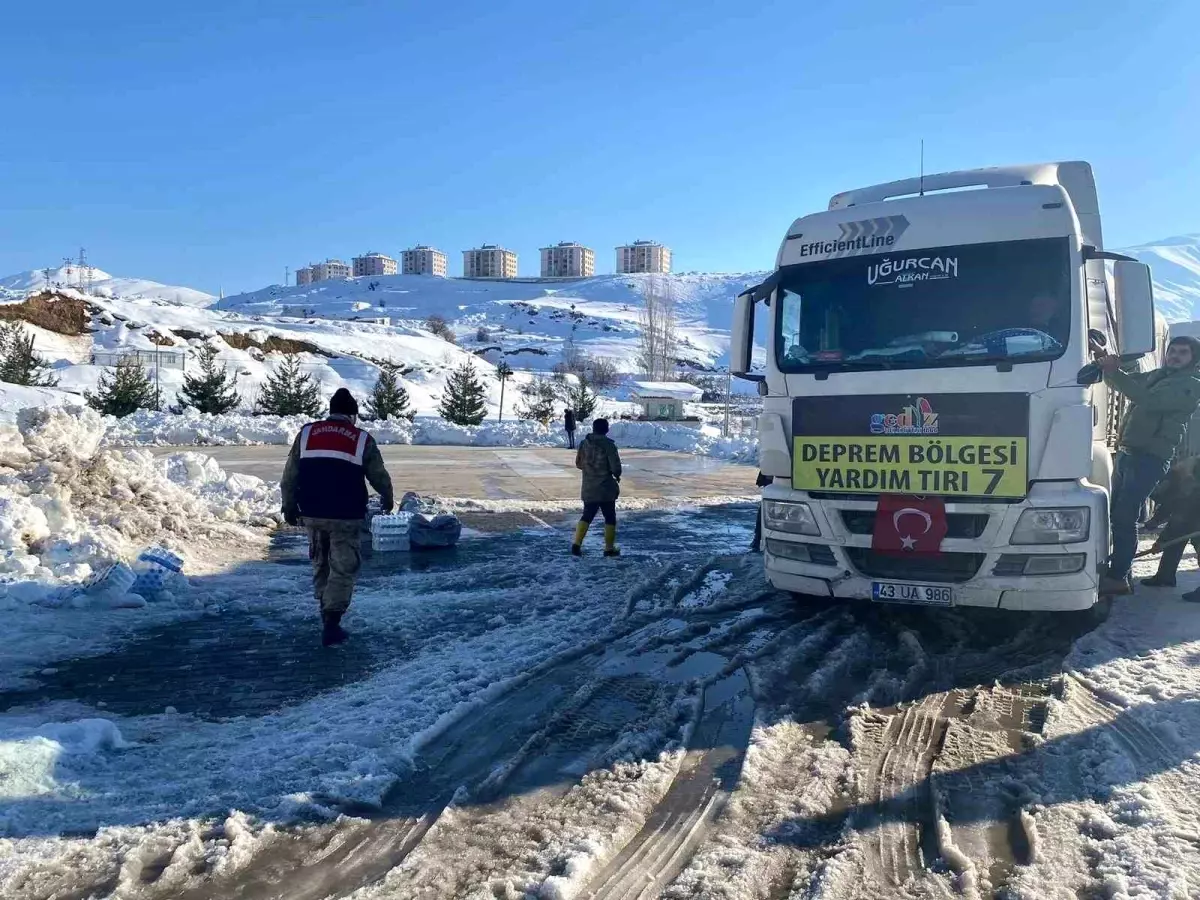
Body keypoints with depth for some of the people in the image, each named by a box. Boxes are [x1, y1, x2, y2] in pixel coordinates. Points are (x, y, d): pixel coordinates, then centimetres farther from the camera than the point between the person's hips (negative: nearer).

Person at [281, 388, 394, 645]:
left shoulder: (306, 433, 5)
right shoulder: (363, 439, -1)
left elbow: (290, 475, 6)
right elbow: (379, 476, 5)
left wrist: (289, 506, 18)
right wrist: (387, 499, 24)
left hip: (312, 514, 3)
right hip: (346, 517, -3)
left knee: (320, 564, 21)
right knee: (343, 569, 4)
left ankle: (326, 612, 32)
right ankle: (331, 623, -3)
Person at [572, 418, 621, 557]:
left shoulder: (584, 443, -1)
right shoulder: (609, 445, -14)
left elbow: (578, 464, 8)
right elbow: (616, 467, -16)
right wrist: (617, 475, 6)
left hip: (588, 488, 4)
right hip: (606, 488, -4)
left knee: (587, 515, 14)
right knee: (610, 517, 10)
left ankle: (576, 544, -1)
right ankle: (609, 548, 13)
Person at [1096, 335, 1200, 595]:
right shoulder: (1156, 375, 20)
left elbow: (1151, 401, -20)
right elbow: (1117, 383, 24)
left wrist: (1115, 371, -25)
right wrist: (1106, 362, 3)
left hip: (1150, 458, -8)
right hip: (1126, 452, 8)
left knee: (1125, 517, -13)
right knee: (1117, 515, 10)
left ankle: (1117, 578, -11)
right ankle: (1120, 571, 19)